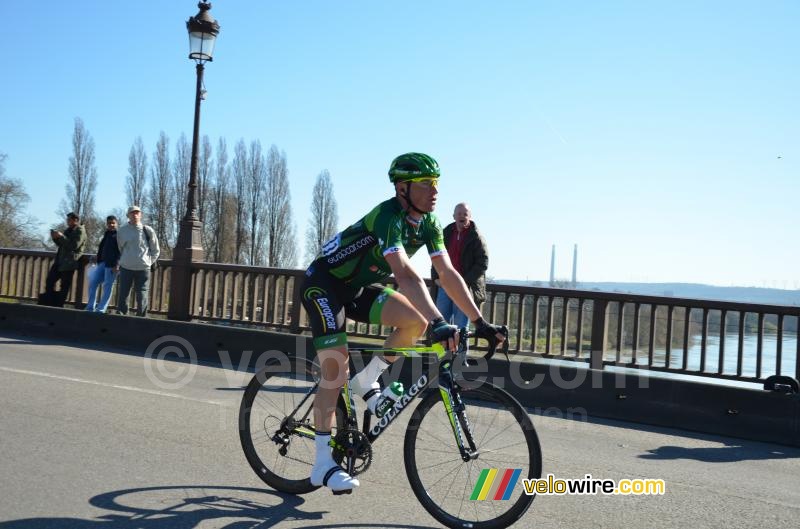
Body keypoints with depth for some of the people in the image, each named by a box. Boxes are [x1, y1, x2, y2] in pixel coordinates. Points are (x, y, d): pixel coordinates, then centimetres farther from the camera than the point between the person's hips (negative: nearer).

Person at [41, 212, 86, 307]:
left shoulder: (80, 231, -8)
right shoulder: (68, 230, 20)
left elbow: (74, 245, -20)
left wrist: (61, 236, -17)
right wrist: (55, 238, 5)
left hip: (69, 263, -9)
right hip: (60, 261, 9)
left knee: (64, 286, -4)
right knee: (49, 281, 7)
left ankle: (58, 305, 2)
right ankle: (49, 304, 12)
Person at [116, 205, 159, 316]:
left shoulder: (147, 231, 0)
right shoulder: (121, 231, 5)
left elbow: (156, 250, 8)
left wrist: (148, 262, 3)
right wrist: (123, 260, 12)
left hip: (143, 269, -1)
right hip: (126, 268, 2)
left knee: (142, 296, 0)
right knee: (123, 295, 3)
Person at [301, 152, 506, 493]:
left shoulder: (428, 224, -6)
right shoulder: (388, 216, -30)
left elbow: (448, 274, -7)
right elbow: (406, 275, -43)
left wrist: (479, 323, -12)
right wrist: (438, 324, -52)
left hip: (359, 287, 7)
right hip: (324, 283, -7)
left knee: (415, 322, -16)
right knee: (335, 365, -16)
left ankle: (366, 382, 4)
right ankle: (323, 464, -9)